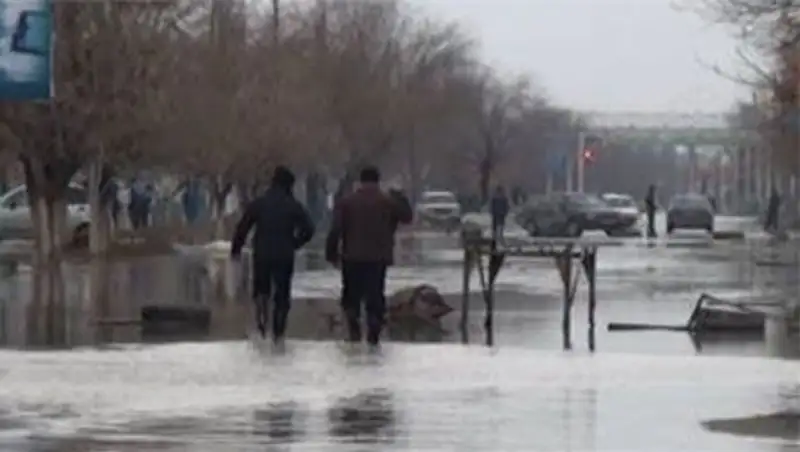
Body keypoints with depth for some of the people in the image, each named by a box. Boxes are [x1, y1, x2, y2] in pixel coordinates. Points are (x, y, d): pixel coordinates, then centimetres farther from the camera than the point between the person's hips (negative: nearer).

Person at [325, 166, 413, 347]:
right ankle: (374, 334, 6)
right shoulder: (388, 201, 0)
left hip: (352, 258, -1)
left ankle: (354, 329, -4)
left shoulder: (346, 202, -1)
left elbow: (335, 230, -5)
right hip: (379, 258, 1)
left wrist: (331, 254, 2)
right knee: (375, 296, 8)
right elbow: (407, 217, 14)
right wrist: (400, 196, 25)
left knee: (351, 295, 12)